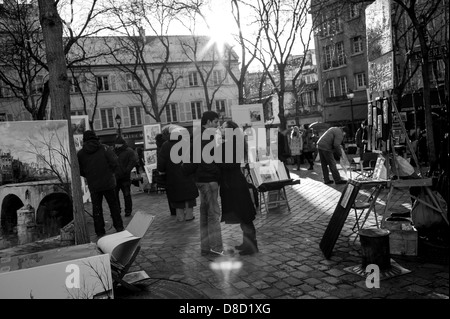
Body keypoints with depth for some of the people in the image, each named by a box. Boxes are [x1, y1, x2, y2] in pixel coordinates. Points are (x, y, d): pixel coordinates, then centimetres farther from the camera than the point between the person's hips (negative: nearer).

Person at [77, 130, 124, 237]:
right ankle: (119, 227, 16)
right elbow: (115, 163, -11)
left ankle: (100, 232, 13)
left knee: (97, 208, 10)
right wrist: (110, 172, 5)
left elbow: (79, 171, 2)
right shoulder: (105, 148, -4)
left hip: (93, 185, 1)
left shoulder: (80, 153, 2)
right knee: (113, 205, 12)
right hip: (108, 183, -1)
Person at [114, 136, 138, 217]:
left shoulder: (129, 151, -3)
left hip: (125, 177, -5)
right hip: (115, 177, 5)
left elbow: (134, 161, -14)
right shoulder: (114, 151, 11)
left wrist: (126, 170, -19)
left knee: (127, 195, 3)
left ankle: (128, 211, 14)